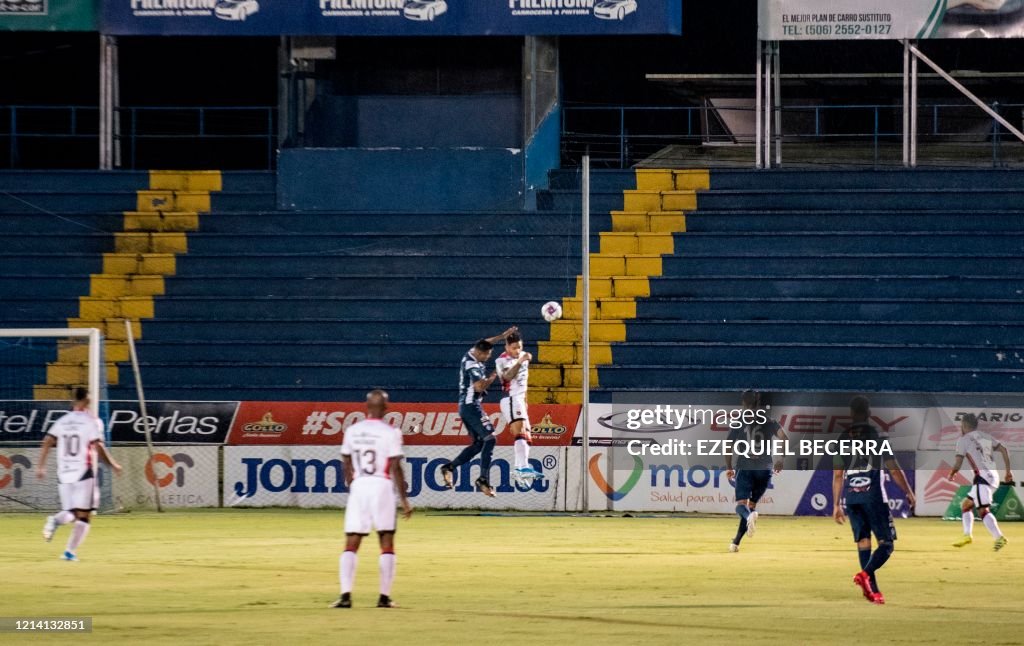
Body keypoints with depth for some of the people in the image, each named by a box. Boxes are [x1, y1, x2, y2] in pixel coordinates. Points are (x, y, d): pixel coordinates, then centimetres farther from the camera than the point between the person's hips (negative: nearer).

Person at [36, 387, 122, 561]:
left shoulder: (62, 421, 9)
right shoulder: (92, 421, -4)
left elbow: (47, 442, 2)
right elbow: (98, 447, -13)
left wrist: (41, 466, 7)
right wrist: (113, 464, -1)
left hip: (64, 473, 4)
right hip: (84, 473, -4)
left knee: (71, 513, 14)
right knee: (84, 514, 1)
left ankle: (56, 520, -20)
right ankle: (70, 551, -11)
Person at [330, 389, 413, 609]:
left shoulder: (352, 431, 6)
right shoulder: (390, 433, -6)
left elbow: (346, 466, 12)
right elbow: (396, 469, -8)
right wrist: (404, 500, -4)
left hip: (358, 486, 3)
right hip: (382, 486, -3)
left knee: (351, 544, 3)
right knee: (387, 543, 6)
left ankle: (345, 595, -8)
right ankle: (384, 597, 3)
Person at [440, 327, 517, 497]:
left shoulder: (470, 355, 9)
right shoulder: (473, 365, -18)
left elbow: (486, 343, 29)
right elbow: (479, 386, -29)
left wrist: (503, 335, 26)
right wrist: (492, 378, -12)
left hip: (466, 406, 10)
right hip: (471, 405, -10)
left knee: (479, 443, 13)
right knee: (490, 438, -15)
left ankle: (449, 467, 8)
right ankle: (484, 479, -23)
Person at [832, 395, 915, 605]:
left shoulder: (842, 438, 8)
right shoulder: (878, 436, -3)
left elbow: (837, 475, 9)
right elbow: (894, 470, -2)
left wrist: (836, 505, 15)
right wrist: (909, 493, 10)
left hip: (851, 498, 4)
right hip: (874, 497, -4)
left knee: (863, 541, 10)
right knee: (886, 543, -1)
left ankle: (872, 590, 6)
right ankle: (865, 574, -26)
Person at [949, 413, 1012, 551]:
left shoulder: (963, 440, 1)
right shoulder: (985, 436, 20)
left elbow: (958, 463, -4)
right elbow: (1003, 450, 13)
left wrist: (952, 474, 17)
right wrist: (1008, 471, 16)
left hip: (982, 476, -8)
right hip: (993, 476, 8)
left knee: (983, 510, -16)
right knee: (966, 504, 20)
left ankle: (999, 538, -29)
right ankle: (967, 535, 13)